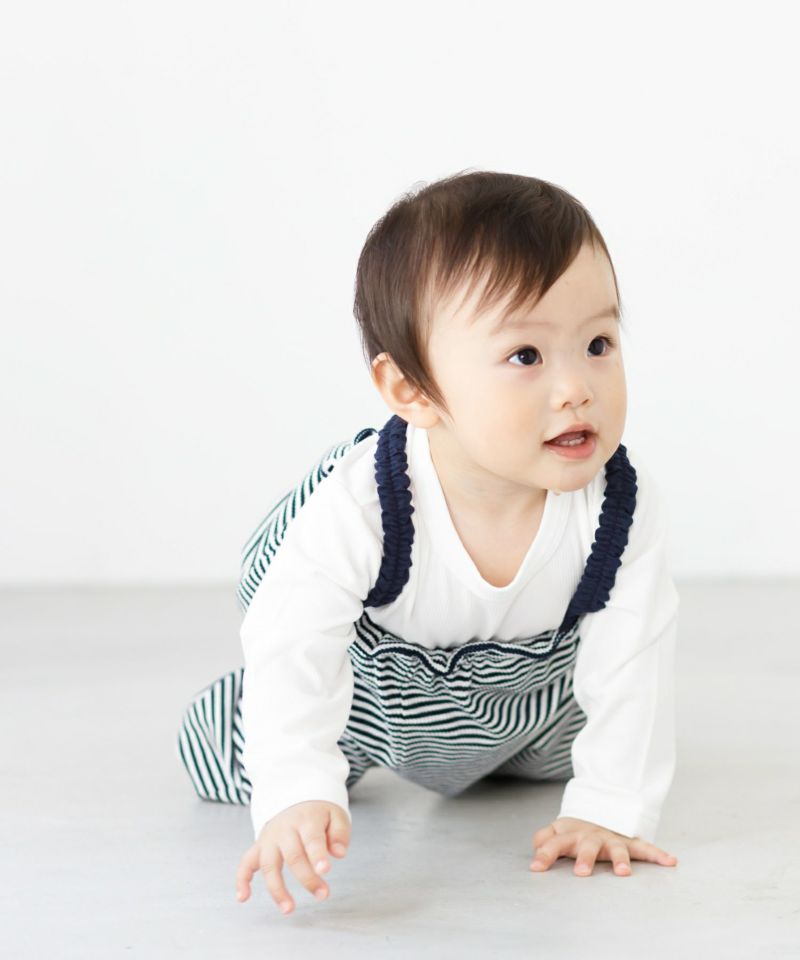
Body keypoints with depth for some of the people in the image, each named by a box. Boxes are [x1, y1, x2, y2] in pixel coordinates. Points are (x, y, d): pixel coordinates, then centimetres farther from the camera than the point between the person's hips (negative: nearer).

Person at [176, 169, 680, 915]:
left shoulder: (624, 509, -35)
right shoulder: (356, 507, -43)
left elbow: (632, 668, -27)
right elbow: (291, 652, -44)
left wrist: (609, 809, -29)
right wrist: (297, 797, -57)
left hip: (528, 683, 3)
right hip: (376, 674, -2)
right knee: (225, 752, 3)